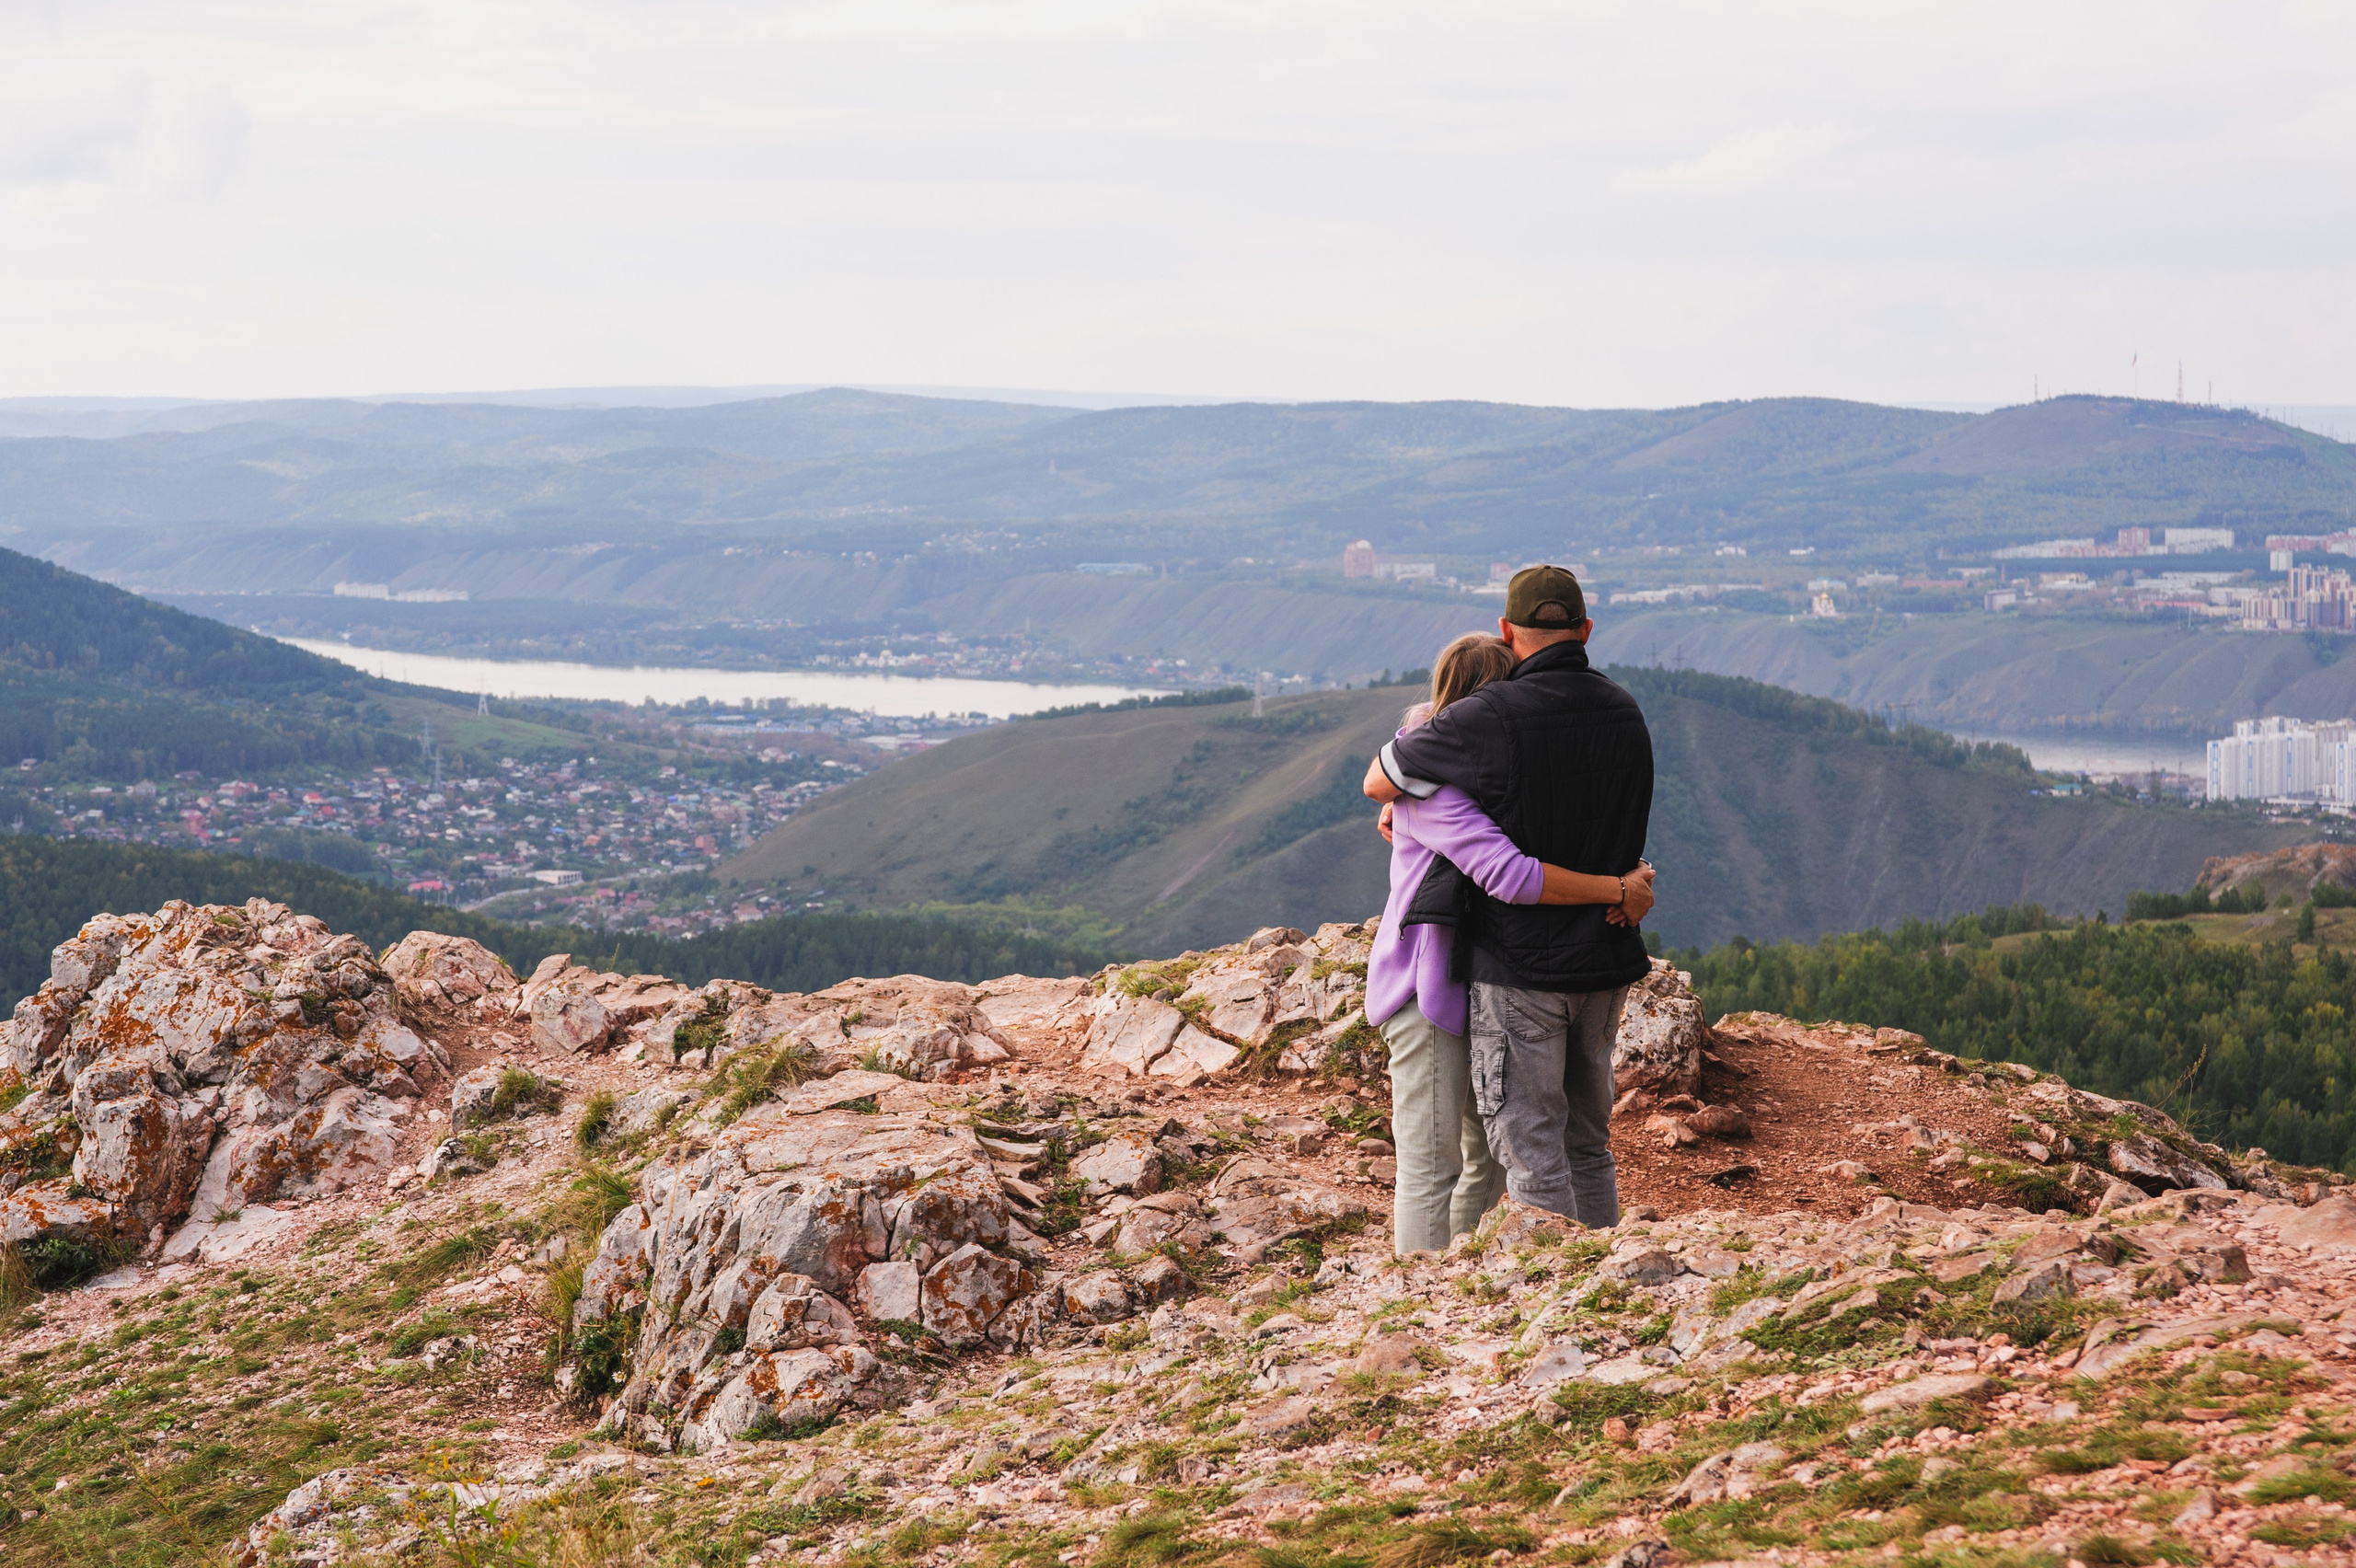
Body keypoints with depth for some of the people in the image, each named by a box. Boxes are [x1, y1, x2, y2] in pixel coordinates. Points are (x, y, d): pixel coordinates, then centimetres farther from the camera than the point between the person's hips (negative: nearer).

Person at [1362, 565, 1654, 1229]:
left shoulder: (1487, 719, -17)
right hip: (1607, 962, 6)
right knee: (1587, 1144, 19)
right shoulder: (1625, 714, 4)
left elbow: (1378, 781, -6)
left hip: (1521, 968, -6)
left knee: (1531, 1152, -1)